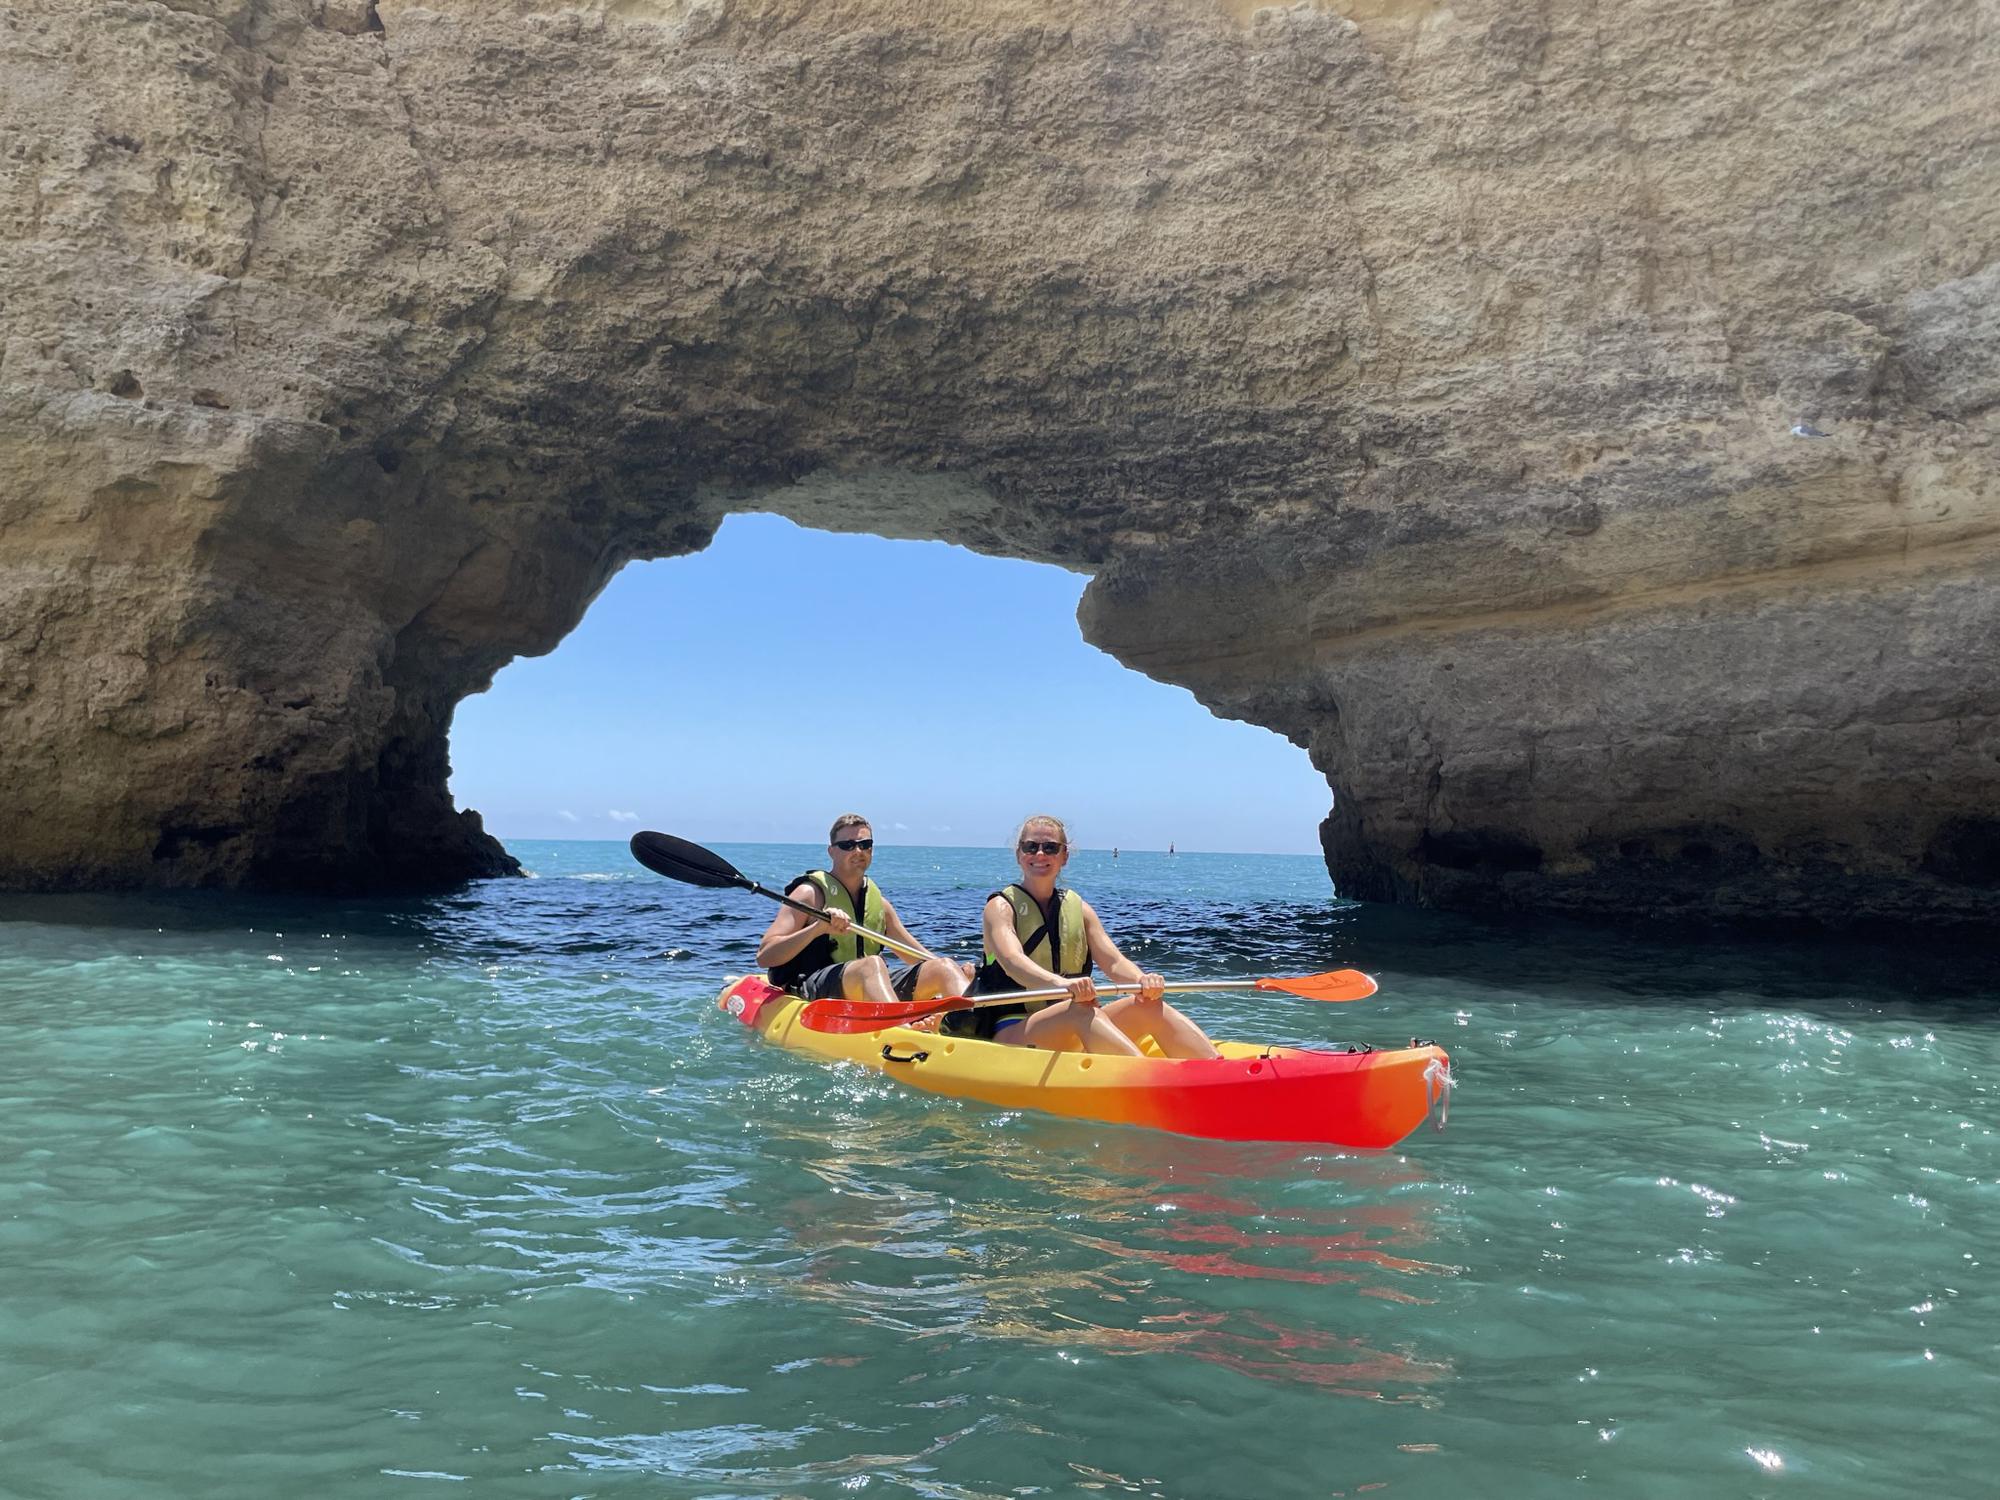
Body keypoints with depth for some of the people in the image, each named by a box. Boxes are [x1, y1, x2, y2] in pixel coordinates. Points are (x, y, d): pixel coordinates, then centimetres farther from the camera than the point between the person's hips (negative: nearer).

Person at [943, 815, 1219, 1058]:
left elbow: (1113, 961, 1)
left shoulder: (1078, 908, 15)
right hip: (1010, 1034, -5)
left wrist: (1142, 980, -24)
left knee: (1149, 1005, -20)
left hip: (1075, 1036, 5)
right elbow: (1012, 960, -22)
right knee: (1080, 1011, -36)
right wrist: (1061, 984, -43)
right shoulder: (1002, 906, -1)